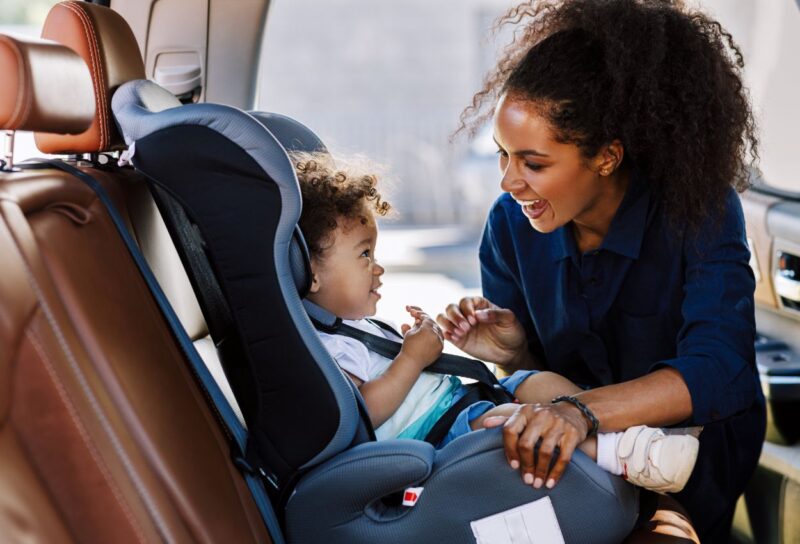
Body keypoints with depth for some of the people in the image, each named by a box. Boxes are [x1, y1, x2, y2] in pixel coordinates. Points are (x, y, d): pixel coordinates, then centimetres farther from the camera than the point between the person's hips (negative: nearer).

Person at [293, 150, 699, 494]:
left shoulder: (355, 325, 22)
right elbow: (362, 412, -26)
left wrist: (419, 341, 13)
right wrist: (413, 358, -18)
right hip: (430, 432, -11)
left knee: (543, 382, -2)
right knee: (505, 417, -34)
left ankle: (642, 434, -14)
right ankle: (618, 453, -42)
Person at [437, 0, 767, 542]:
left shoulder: (700, 210, -20)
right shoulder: (511, 223, -9)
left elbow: (718, 372, -33)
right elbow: (542, 369, 2)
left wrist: (583, 410, -49)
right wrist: (513, 352, -22)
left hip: (700, 444, -3)